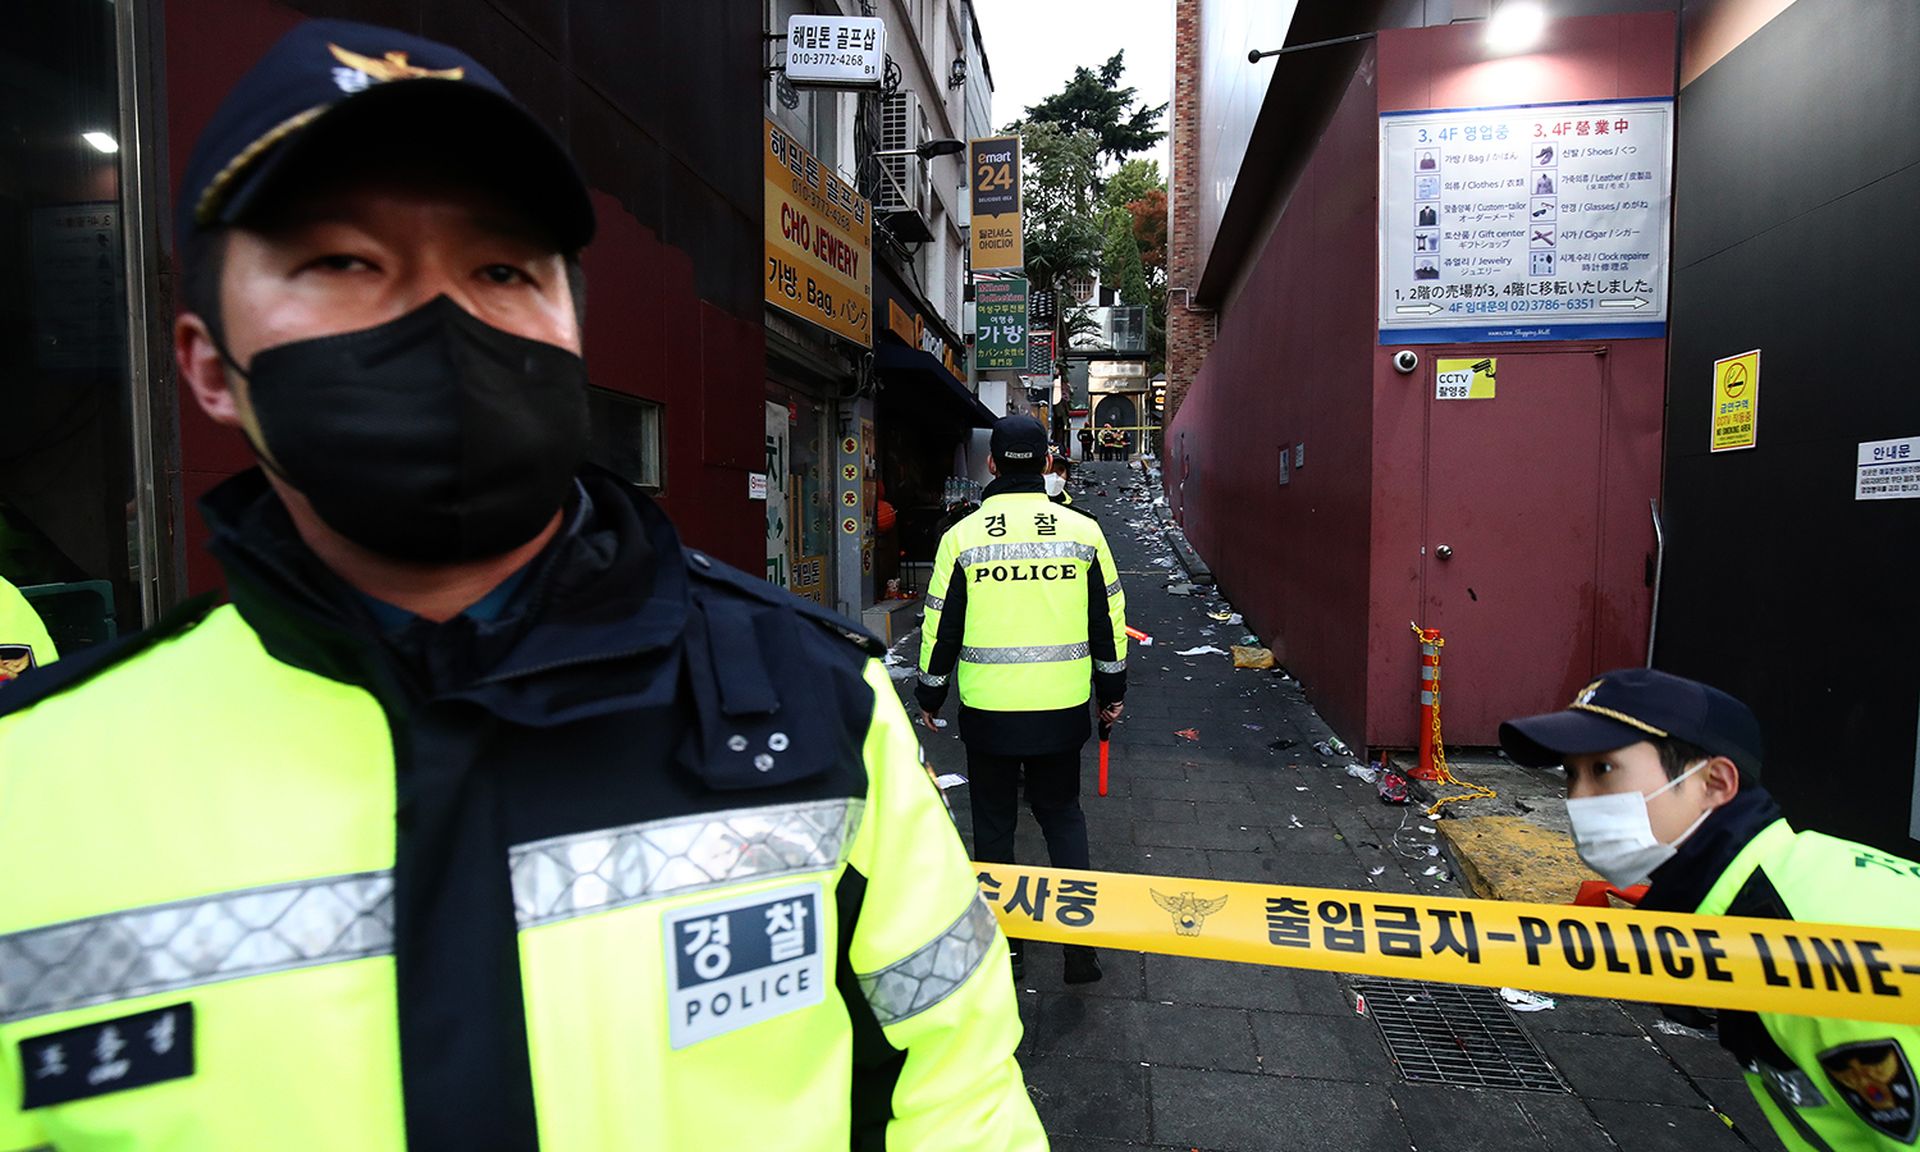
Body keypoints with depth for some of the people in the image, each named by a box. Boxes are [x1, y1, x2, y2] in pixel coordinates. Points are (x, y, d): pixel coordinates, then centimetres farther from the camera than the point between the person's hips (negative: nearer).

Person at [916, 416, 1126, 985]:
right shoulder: (1082, 530, -2)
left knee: (994, 820, 14)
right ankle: (1080, 943, 15)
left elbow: (941, 626, -1)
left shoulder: (963, 536, -5)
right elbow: (1109, 617, 4)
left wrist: (929, 695, 13)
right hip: (1062, 707, 2)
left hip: (988, 708, -1)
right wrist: (1111, 691, 16)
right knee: (1062, 813, 18)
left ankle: (1000, 940, 24)